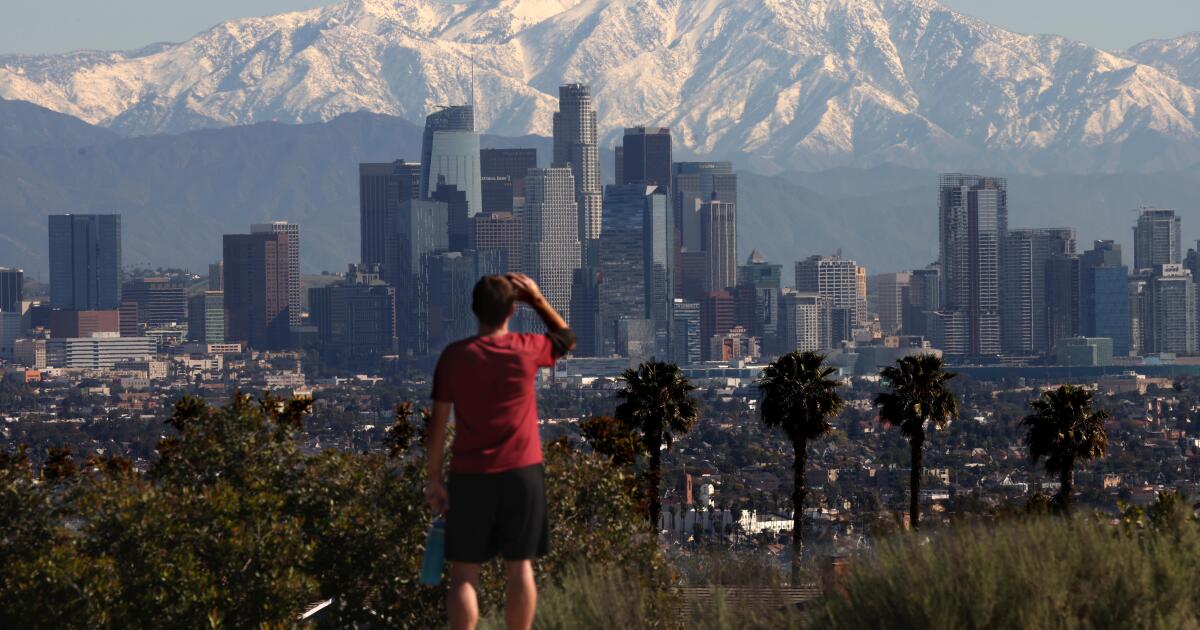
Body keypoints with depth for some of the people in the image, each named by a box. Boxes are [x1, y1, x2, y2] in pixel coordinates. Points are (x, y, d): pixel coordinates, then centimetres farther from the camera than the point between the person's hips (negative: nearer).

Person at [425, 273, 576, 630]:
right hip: (522, 474, 0)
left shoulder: (454, 356, -4)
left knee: (464, 571, 3)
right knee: (520, 567, 6)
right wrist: (537, 299, 19)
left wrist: (434, 478, 4)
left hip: (470, 476, 0)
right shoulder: (527, 350, -4)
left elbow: (439, 422, -3)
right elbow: (567, 339, 19)